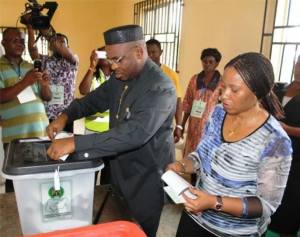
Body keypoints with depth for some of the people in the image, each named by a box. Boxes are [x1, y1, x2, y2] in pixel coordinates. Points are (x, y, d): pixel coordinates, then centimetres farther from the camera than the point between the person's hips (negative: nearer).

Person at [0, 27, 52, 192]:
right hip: (15, 136, -3)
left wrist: (44, 85, -10)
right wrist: (25, 82, -23)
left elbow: (47, 98, 12)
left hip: (41, 132, 4)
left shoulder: (32, 67, 14)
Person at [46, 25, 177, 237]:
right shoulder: (121, 78, 1)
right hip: (119, 171, 8)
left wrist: (75, 143, -38)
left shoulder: (161, 88, -26)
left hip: (145, 180, -7)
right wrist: (66, 116, -8)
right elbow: (94, 99, 12)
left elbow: (135, 133, -37)